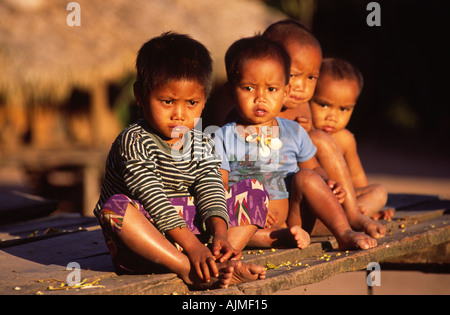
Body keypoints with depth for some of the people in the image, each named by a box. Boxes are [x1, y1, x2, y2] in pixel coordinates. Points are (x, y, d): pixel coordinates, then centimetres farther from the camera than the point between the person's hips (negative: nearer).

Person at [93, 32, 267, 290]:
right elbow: (153, 201, -23)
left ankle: (219, 263, -27)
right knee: (116, 206, -36)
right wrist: (192, 246, -31)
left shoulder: (203, 145, 6)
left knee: (255, 194, -3)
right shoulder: (134, 142, -14)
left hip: (194, 227, 5)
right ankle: (187, 270, -41)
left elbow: (211, 191, -5)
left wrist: (220, 234, -25)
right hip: (143, 239, -5)